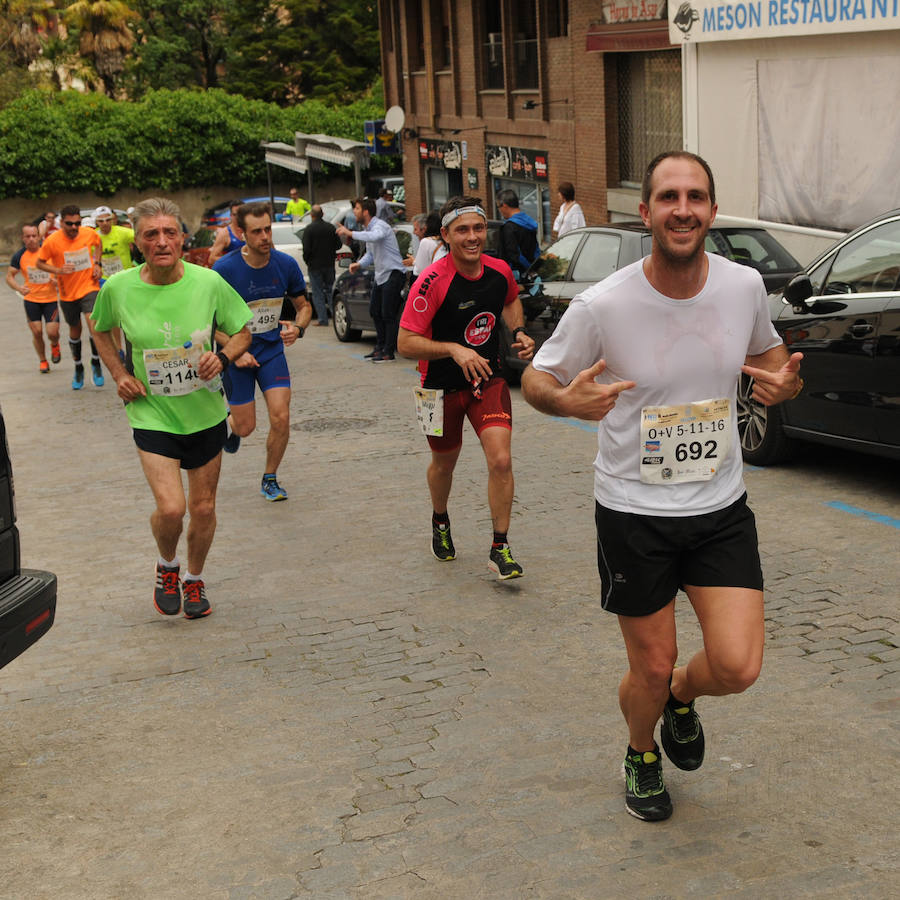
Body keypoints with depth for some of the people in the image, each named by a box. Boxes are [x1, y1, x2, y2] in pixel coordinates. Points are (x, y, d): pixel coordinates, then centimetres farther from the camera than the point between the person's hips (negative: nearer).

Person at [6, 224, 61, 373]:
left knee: (52, 332, -8)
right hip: (31, 299, 1)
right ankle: (42, 361, 23)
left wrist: (58, 280, -18)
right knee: (37, 332, 0)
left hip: (50, 298, -1)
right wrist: (19, 289, -20)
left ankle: (55, 345, 29)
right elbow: (9, 276, 0)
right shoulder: (19, 256, -4)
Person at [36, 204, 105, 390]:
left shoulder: (90, 234, -9)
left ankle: (96, 363, 1)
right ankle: (78, 368, 36)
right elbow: (40, 263, -3)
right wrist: (58, 270, -20)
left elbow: (98, 244, 16)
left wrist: (97, 263, 1)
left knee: (94, 324, -21)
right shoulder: (52, 241, -16)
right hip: (68, 292, 0)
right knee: (75, 331, 14)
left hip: (89, 287, 0)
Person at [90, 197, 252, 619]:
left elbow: (242, 332, 3)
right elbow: (101, 330, 11)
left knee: (203, 508, 11)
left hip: (205, 411, 2)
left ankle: (194, 579, 39)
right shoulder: (118, 288, -11)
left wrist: (222, 358, -17)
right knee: (170, 508, -15)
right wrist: (119, 374, -2)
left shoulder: (208, 283, -12)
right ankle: (167, 566, 19)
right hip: (152, 414, -1)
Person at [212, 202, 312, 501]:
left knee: (281, 418, -10)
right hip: (237, 353, -2)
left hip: (272, 350, 2)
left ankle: (269, 480, 13)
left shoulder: (286, 264, -8)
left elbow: (303, 305, 7)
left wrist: (298, 328, -15)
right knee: (246, 427, 4)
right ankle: (229, 422, 43)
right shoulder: (224, 269, -18)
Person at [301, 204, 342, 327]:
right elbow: (338, 245, 4)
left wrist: (307, 261, 0)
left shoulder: (309, 229, -14)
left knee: (317, 293, 2)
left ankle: (323, 319, -1)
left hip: (315, 266, -4)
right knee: (330, 290, 17)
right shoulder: (330, 227, 0)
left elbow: (306, 249, -17)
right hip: (329, 264, 4)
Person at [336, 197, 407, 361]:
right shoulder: (366, 229, 12)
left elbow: (374, 236, -42)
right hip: (380, 275, 10)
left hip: (393, 274, -10)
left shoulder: (380, 226, -17)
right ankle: (380, 347, 26)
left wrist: (350, 234, -38)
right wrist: (359, 264, 3)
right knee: (375, 311, 16)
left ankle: (389, 352, -3)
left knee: (388, 314, -8)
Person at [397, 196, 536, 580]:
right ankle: (440, 522, 49)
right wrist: (453, 349, -33)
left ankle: (500, 550, 0)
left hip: (488, 379, 2)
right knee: (444, 464, 17)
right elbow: (406, 343, -21)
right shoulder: (432, 282, -22)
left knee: (501, 461, -14)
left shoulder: (500, 271, -6)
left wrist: (518, 331, 1)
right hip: (443, 386, -2)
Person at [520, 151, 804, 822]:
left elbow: (768, 349, 15)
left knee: (737, 667, -9)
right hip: (634, 514, -2)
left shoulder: (745, 286, -6)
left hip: (722, 510, 3)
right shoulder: (602, 305, -16)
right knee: (652, 669, 8)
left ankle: (682, 698, 29)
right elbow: (536, 378, -4)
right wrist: (570, 401, -28)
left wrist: (786, 383, -10)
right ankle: (642, 755, 43)